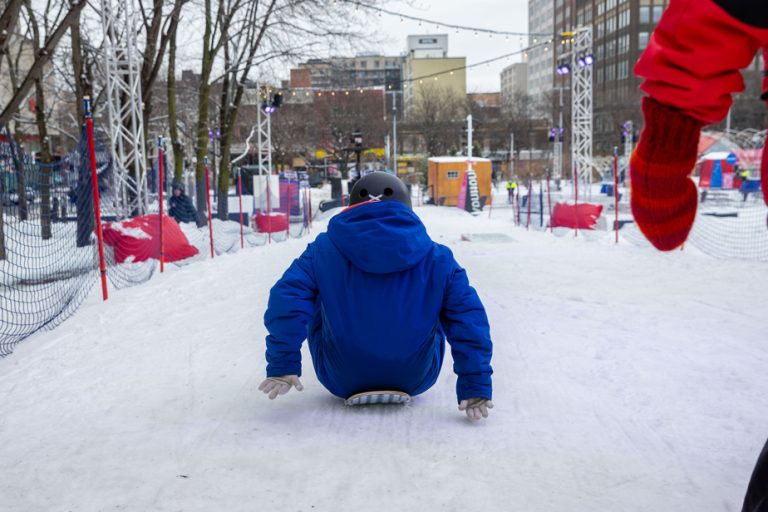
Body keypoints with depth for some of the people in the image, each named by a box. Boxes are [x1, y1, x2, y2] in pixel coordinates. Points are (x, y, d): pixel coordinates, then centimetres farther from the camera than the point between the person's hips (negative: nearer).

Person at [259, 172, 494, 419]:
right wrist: (475, 387, -9)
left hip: (341, 381, 0)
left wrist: (282, 366, -11)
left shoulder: (322, 251, -9)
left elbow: (286, 301, -16)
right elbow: (468, 318, -11)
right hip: (414, 380, 0)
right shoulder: (437, 259, -8)